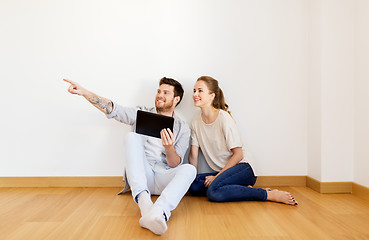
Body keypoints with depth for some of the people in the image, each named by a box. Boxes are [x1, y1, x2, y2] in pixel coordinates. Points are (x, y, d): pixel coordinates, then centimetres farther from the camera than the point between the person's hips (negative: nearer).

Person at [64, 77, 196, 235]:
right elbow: (113, 109, 1)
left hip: (163, 180, 0)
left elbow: (175, 164, 1)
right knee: (132, 136, -24)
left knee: (189, 169, -30)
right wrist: (83, 92, -11)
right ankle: (143, 201, -42)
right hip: (140, 177, 1)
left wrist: (169, 147, -21)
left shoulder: (183, 129, 9)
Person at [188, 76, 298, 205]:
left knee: (213, 192, -32)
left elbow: (238, 154, -12)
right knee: (193, 186, -22)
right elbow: (193, 155, 5)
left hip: (241, 168, -6)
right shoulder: (196, 122, 5)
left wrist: (217, 176, -14)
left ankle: (269, 195, -20)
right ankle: (244, 189, -12)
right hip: (221, 172, 6)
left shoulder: (224, 118, -12)